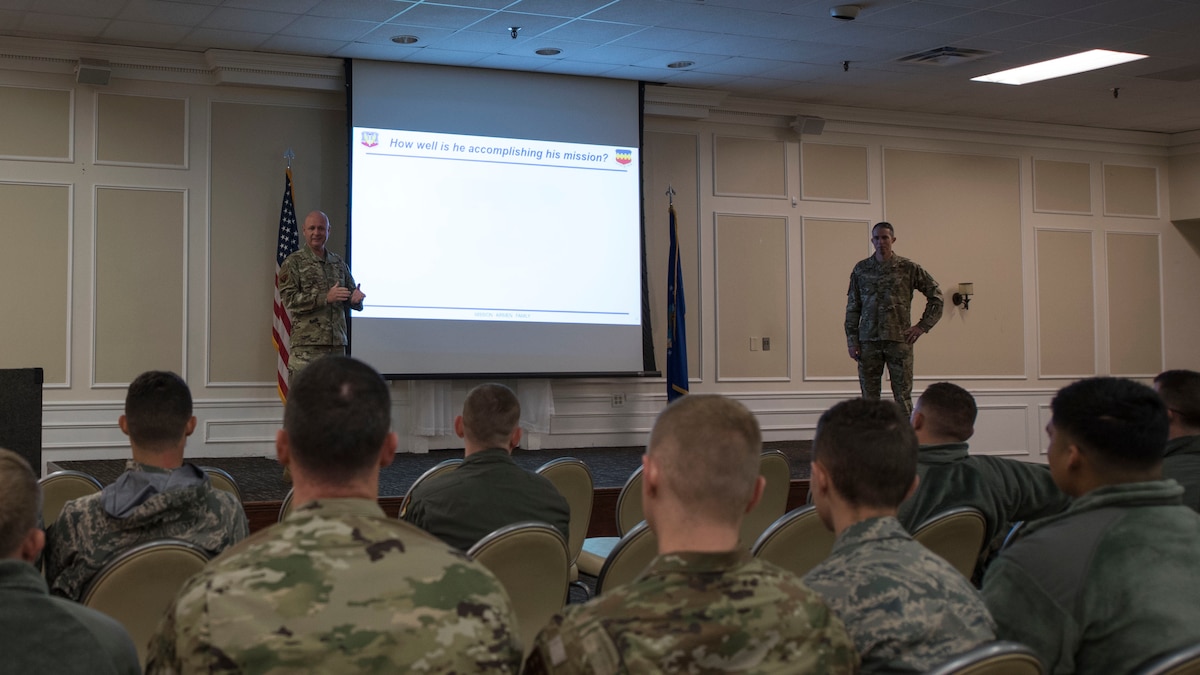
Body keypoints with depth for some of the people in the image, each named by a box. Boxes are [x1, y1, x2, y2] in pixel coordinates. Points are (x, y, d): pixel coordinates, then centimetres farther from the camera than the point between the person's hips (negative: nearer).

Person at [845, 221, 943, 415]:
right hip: (868, 342, 2)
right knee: (869, 397, 4)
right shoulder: (861, 269, 8)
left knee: (903, 395, 0)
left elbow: (936, 296, 8)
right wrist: (852, 340, 3)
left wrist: (922, 326, 2)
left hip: (899, 340, -2)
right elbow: (852, 308, 10)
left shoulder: (908, 268, 2)